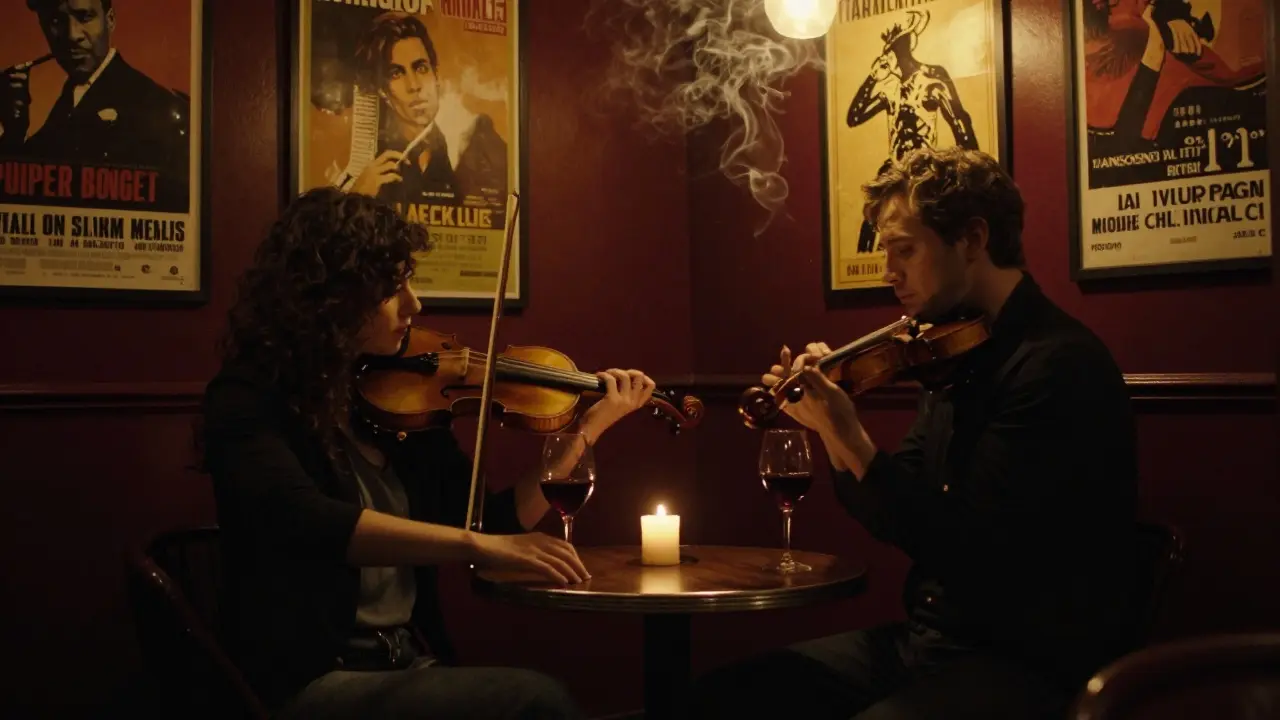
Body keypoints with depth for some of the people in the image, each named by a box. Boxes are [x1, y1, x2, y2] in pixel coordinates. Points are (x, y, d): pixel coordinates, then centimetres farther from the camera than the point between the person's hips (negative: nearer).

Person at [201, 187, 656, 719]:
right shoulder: (249, 399, -9)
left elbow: (492, 522, 10)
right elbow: (301, 521, -28)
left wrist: (589, 426, 5)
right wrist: (475, 543, -37)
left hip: (410, 666, 6)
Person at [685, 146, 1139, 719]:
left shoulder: (1059, 365, -18)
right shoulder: (963, 355, 9)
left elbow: (968, 552, -23)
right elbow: (897, 517, 11)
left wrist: (851, 438, -24)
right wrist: (829, 425, -3)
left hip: (1032, 665, -8)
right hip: (928, 638, 8)